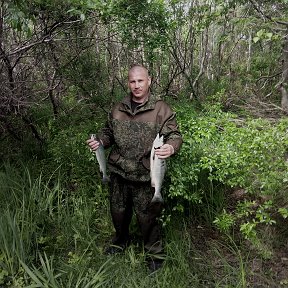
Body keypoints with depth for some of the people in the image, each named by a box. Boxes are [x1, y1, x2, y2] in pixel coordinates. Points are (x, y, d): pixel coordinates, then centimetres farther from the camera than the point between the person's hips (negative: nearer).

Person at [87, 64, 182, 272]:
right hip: (118, 173, 5)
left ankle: (155, 254, 35)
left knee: (147, 217, 8)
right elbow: (109, 133, 18)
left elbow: (175, 136, -9)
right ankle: (121, 240, 53)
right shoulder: (118, 109, 6)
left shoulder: (161, 109, -8)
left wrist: (171, 148, -32)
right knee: (118, 211, 22)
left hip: (145, 177, -4)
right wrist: (99, 142, -3)